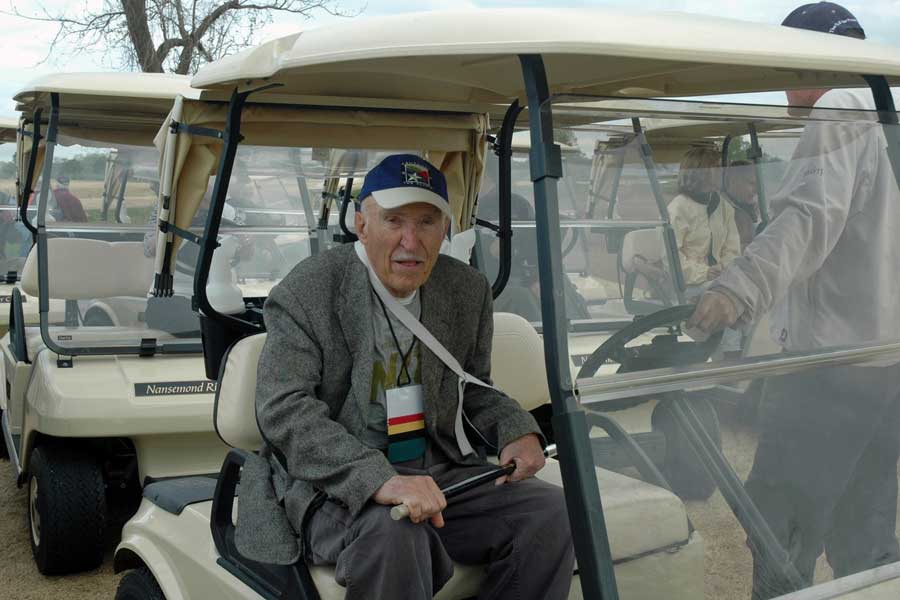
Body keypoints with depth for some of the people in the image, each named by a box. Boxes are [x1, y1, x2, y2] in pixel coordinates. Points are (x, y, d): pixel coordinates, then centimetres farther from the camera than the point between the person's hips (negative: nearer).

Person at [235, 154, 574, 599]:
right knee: (392, 535, -36)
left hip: (441, 474, 6)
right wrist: (377, 479, -33)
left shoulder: (468, 290, 7)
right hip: (335, 487, -5)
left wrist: (516, 430, -4)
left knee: (552, 512, -13)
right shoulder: (306, 293, -10)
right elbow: (283, 409, -19)